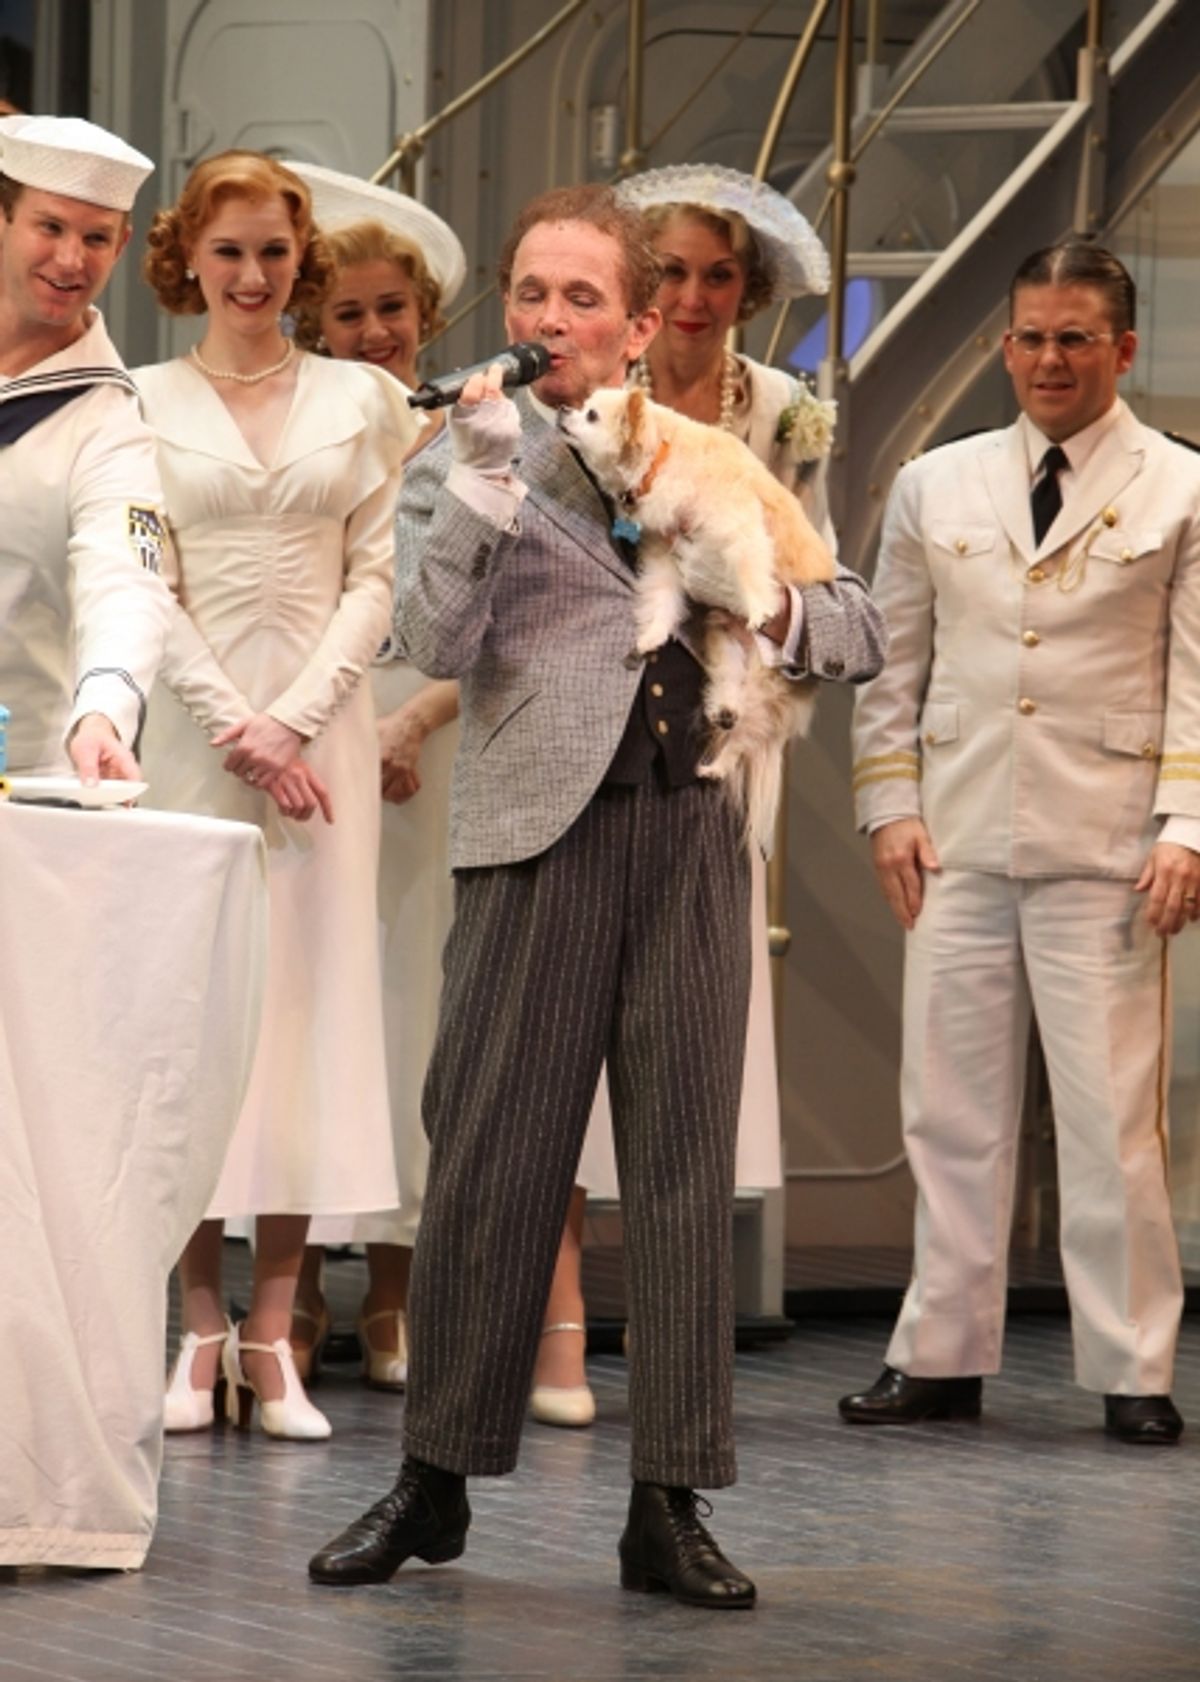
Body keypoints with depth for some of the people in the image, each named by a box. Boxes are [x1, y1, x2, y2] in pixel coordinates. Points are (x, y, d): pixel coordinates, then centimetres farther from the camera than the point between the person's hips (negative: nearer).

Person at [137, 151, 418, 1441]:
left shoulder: (364, 401, 10)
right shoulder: (141, 404, 6)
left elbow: (376, 579, 4)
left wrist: (291, 717, -9)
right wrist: (234, 727, -12)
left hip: (321, 724, 1)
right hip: (189, 725, -1)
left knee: (309, 995, -2)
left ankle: (272, 1332, -1)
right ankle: (199, 1330, 0)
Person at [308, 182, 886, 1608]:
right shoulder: (462, 463, 8)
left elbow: (859, 629, 19)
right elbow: (438, 644, -8)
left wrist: (775, 610, -2)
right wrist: (486, 479, -17)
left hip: (691, 828, 3)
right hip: (539, 828, -2)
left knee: (684, 1165, 2)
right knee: (490, 1157, -2)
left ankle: (668, 1506, 6)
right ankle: (434, 1479, 11)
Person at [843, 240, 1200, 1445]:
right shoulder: (935, 488, 12)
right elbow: (893, 665, 16)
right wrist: (890, 804, 5)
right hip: (959, 842, 3)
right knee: (951, 1111, 6)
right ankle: (940, 1359, 12)